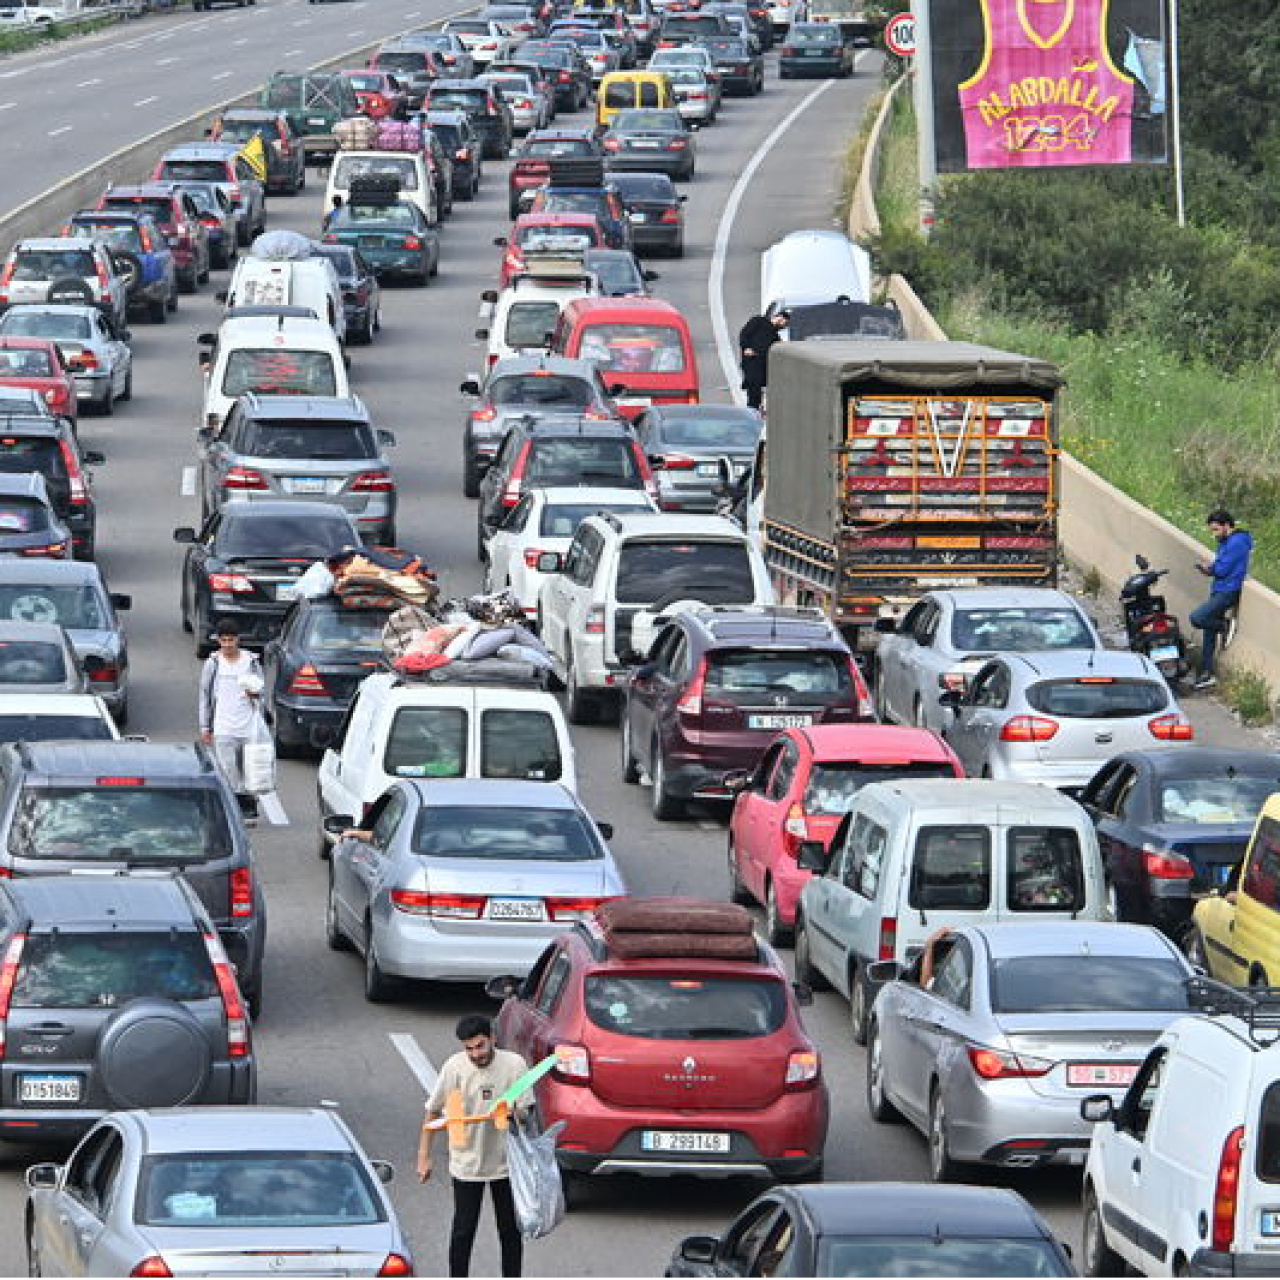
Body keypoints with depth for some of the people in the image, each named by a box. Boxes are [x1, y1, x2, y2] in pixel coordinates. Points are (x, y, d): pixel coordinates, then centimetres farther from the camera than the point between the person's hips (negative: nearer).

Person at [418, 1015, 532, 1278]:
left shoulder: (514, 1064, -11)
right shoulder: (455, 1067, -13)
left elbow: (525, 1110, -4)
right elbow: (434, 1112, -3)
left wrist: (514, 1113, -28)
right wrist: (424, 1155, -3)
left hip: (505, 1162, 1)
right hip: (466, 1162, -1)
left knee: (511, 1230, 11)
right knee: (463, 1231, 4)